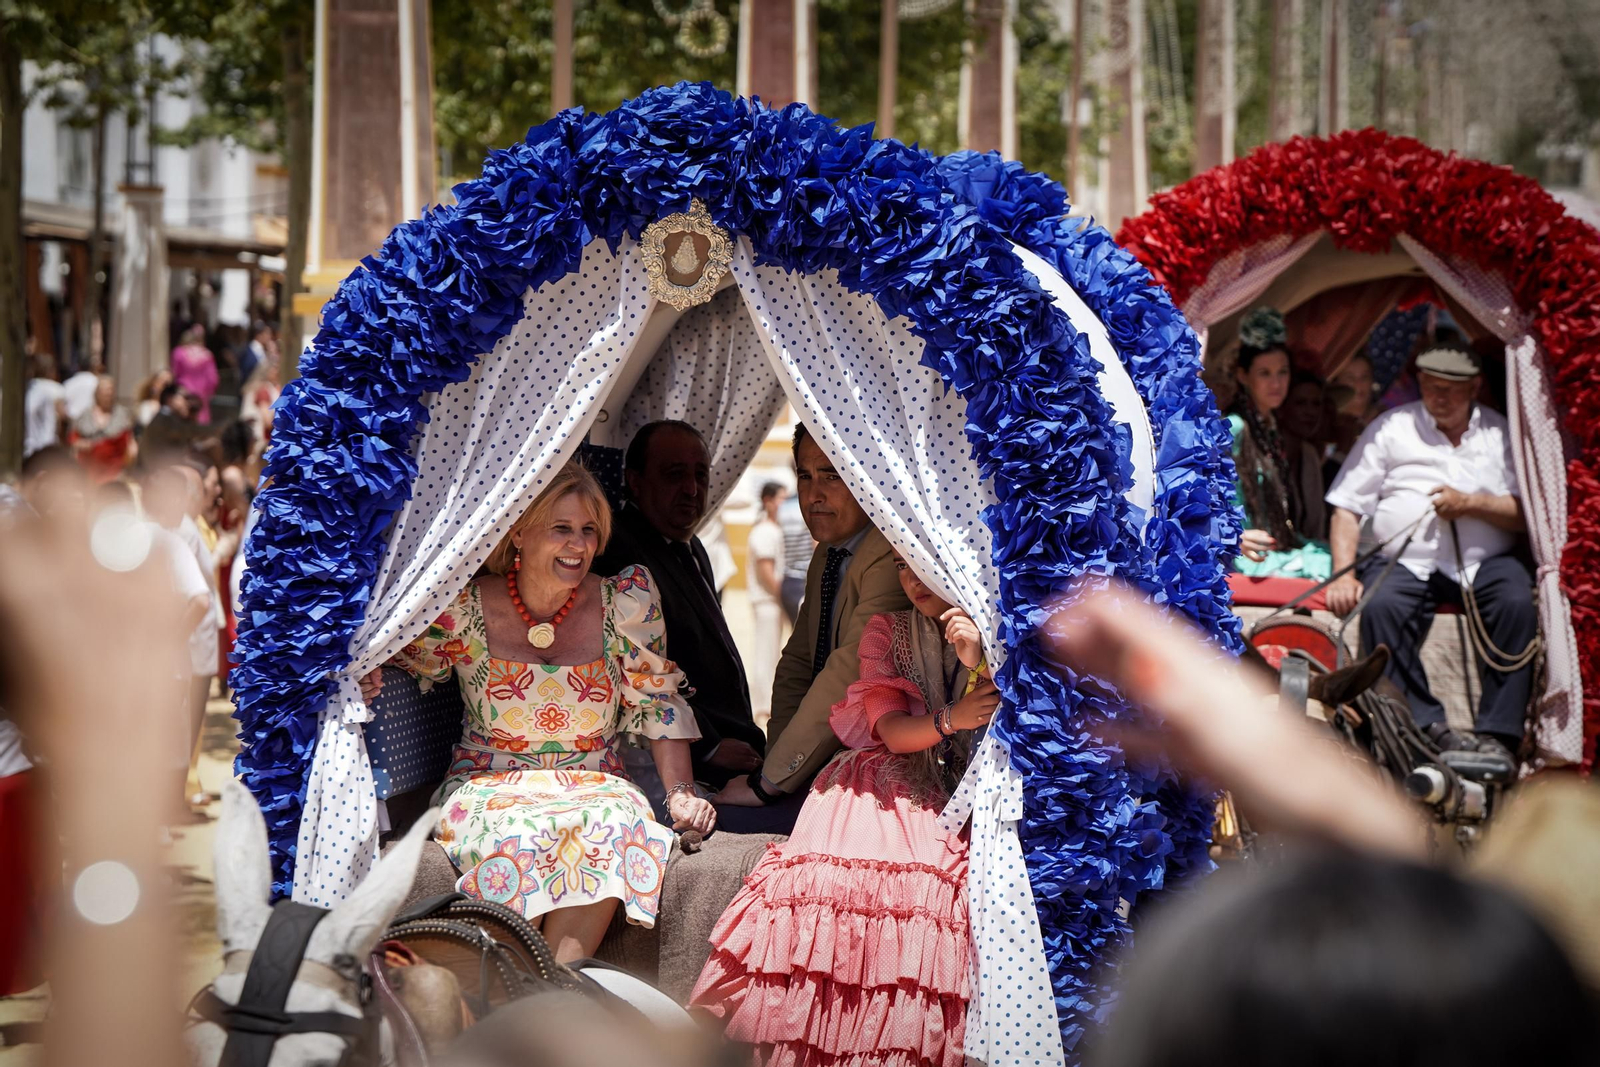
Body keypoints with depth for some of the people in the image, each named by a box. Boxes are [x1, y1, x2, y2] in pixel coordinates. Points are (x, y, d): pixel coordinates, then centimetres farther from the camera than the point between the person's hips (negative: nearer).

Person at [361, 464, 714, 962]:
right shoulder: (465, 609, -4)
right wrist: (364, 679, -12)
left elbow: (657, 703, 7)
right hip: (490, 784, -1)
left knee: (613, 824, -35)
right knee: (512, 833, -37)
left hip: (592, 784, 1)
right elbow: (400, 660, 12)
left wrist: (682, 793, -3)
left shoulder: (626, 603, -1)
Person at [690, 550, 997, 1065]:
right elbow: (892, 732, 1)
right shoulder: (887, 631, 14)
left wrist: (980, 665, -21)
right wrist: (950, 719, -19)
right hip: (888, 786, 0)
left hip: (964, 800, 0)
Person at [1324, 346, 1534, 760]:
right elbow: (1347, 505, 7)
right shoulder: (1390, 428, 12)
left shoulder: (1501, 432, 14)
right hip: (1404, 561, 0)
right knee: (1381, 608, -33)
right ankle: (1426, 726, -32)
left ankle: (1498, 734, -27)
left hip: (1485, 561, 1)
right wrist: (1343, 574, -6)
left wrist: (1470, 504, -10)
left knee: (1518, 604, -30)